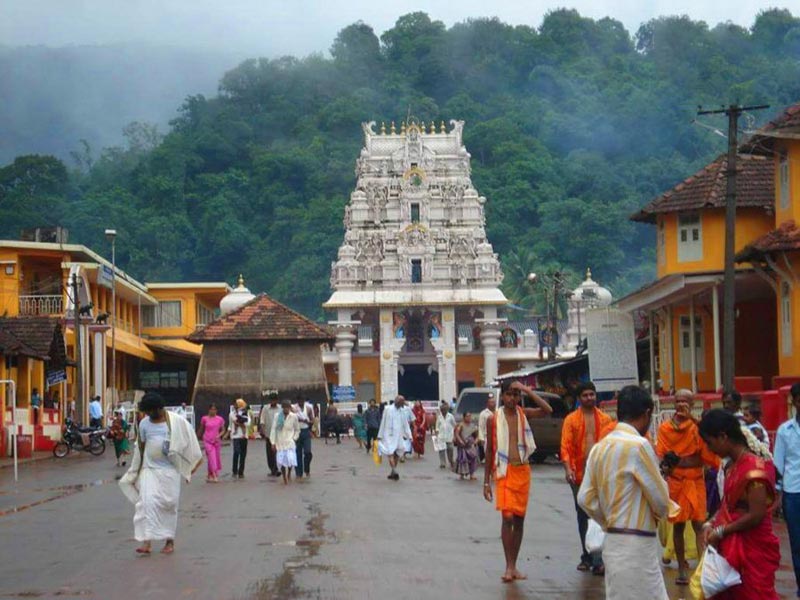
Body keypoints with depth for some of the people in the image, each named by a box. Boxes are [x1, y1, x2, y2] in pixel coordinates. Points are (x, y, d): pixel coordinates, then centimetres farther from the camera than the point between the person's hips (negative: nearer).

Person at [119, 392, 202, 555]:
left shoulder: (176, 422, -4)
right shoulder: (144, 424, 4)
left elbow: (187, 443, 6)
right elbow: (140, 447, 12)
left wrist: (195, 462, 6)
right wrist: (136, 471, 14)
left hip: (170, 470, -1)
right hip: (150, 469, 1)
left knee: (170, 504, 5)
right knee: (147, 502, -12)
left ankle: (169, 540, 19)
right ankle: (146, 541, -16)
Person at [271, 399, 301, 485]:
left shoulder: (294, 417, 0)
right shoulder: (277, 416, -1)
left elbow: (297, 430, 12)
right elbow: (273, 429, -1)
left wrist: (294, 438, 1)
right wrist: (273, 443, -4)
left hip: (290, 442, -1)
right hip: (280, 443, 1)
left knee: (290, 459, -14)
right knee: (281, 461, -4)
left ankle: (289, 474, 16)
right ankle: (284, 478, 16)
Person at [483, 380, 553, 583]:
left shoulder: (523, 414, 4)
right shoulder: (494, 419, 0)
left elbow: (547, 410, -14)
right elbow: (489, 451, 4)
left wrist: (527, 390, -12)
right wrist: (487, 481, 2)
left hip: (523, 471, 3)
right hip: (504, 471, -3)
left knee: (519, 519, 7)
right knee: (507, 517, -14)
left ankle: (514, 566, 16)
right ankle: (509, 566, -10)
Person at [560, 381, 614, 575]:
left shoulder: (605, 420, 8)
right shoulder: (571, 419, 4)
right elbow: (565, 446, -4)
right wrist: (568, 468, -17)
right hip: (580, 473, 1)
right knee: (583, 515, 10)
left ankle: (598, 561, -12)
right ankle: (587, 557, 21)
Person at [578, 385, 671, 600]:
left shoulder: (600, 447, 6)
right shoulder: (639, 445, -16)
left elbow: (585, 498, 6)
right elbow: (660, 499, -11)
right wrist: (660, 513, 10)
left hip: (613, 541, 8)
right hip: (636, 545, -8)